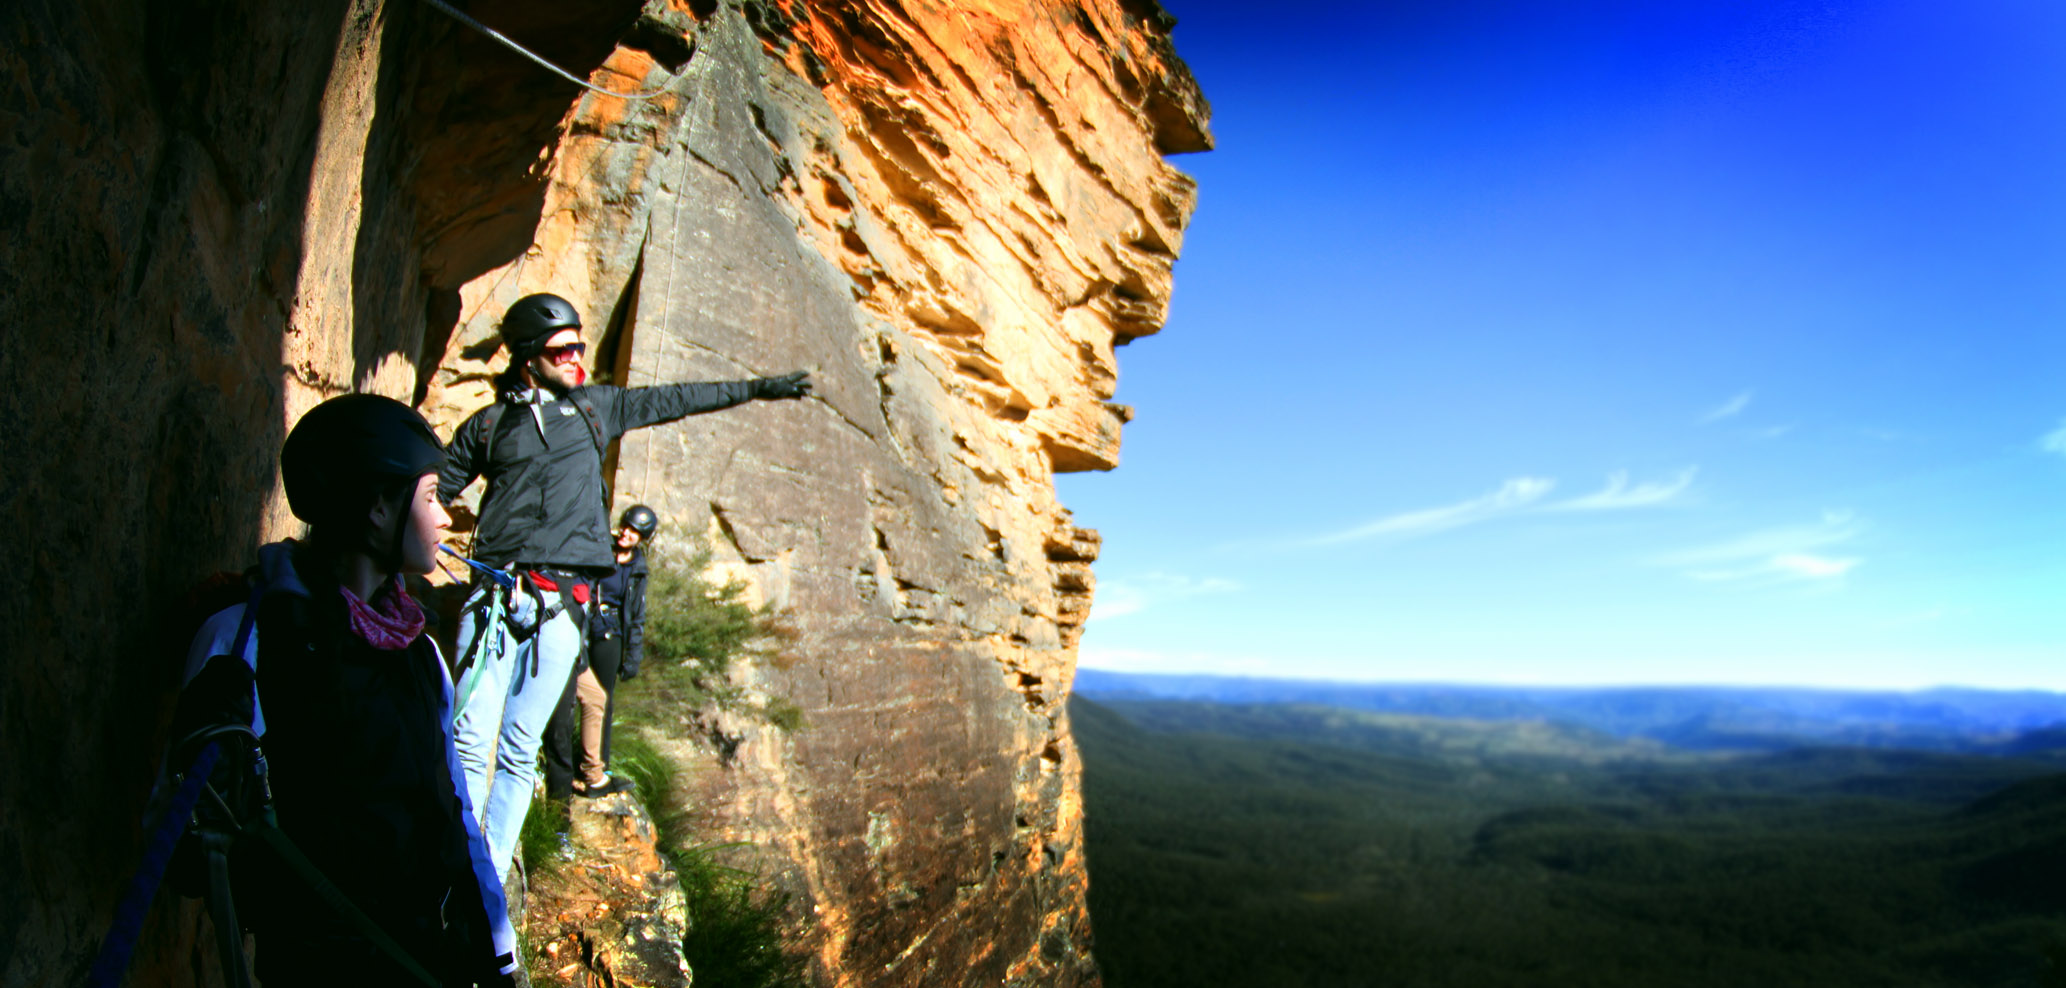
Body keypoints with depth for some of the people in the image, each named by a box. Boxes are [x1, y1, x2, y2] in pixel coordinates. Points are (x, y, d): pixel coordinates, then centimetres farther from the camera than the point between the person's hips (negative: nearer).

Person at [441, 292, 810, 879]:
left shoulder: (594, 407, 17)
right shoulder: (488, 424, 11)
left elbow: (672, 400, 23)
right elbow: (434, 489, 20)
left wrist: (756, 388, 27)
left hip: (561, 607, 1)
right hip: (495, 596, -1)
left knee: (519, 752, 2)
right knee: (471, 744, -7)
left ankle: (490, 881, 11)